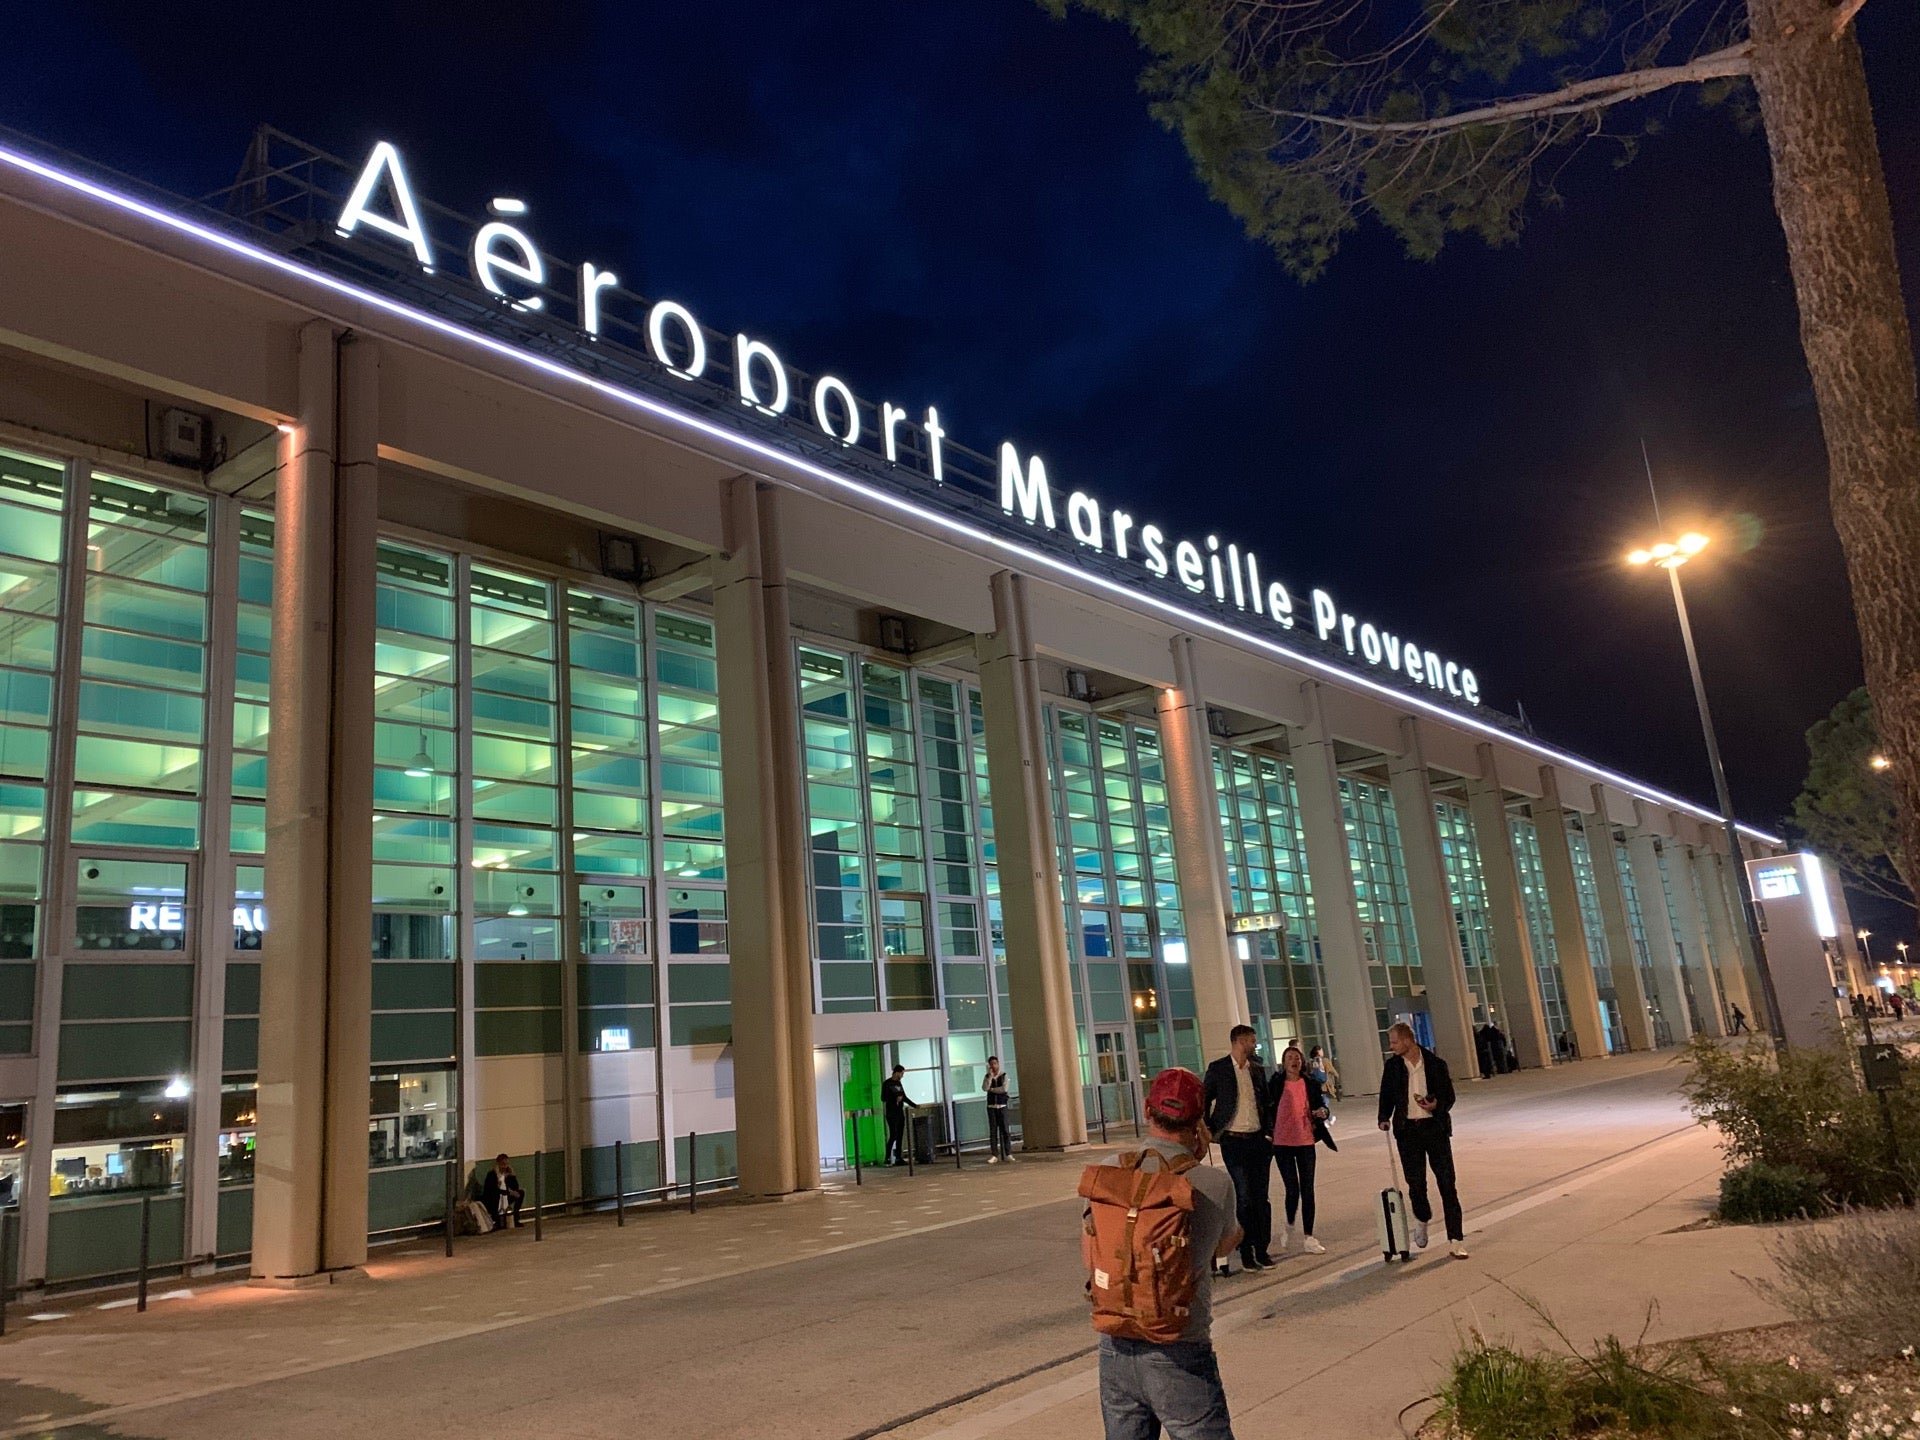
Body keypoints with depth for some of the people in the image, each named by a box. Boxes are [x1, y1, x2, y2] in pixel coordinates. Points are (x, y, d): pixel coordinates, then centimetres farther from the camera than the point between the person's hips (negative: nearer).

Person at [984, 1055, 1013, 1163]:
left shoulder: (1004, 1075, 2)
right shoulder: (988, 1076, 9)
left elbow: (1004, 1088, -13)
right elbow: (984, 1088, -8)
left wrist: (992, 1089, -4)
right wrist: (990, 1076, -12)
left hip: (1002, 1106, -2)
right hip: (991, 1106, 2)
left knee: (1004, 1130, -6)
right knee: (993, 1131, 0)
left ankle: (1008, 1154, -4)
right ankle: (994, 1155, 2)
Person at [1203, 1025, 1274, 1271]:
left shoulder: (1258, 1069, 10)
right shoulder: (1218, 1069, -4)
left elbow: (1265, 1101, 16)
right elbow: (1204, 1100, 3)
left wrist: (1270, 1129, 6)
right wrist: (1207, 1128, -4)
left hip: (1258, 1139, 4)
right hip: (1234, 1141, -4)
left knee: (1261, 1197, 7)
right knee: (1243, 1197, -4)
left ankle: (1262, 1249, 15)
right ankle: (1246, 1251, 4)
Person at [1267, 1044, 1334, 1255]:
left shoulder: (1311, 1084, 4)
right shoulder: (1276, 1084, -3)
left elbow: (1321, 1106, 9)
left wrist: (1324, 1112, -13)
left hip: (1306, 1142, 2)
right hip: (1282, 1143, -2)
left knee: (1307, 1190, 4)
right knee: (1292, 1189, -5)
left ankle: (1308, 1237, 12)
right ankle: (1289, 1227, 23)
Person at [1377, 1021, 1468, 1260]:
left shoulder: (1435, 1064, -4)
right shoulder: (1393, 1066, 3)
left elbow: (1449, 1095, 3)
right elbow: (1386, 1095, 12)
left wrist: (1436, 1105, -18)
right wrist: (1385, 1118, -5)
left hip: (1435, 1127, -2)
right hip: (1408, 1130, 2)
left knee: (1447, 1183, -2)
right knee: (1416, 1183, 2)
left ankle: (1456, 1240, 3)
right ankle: (1422, 1219, 33)